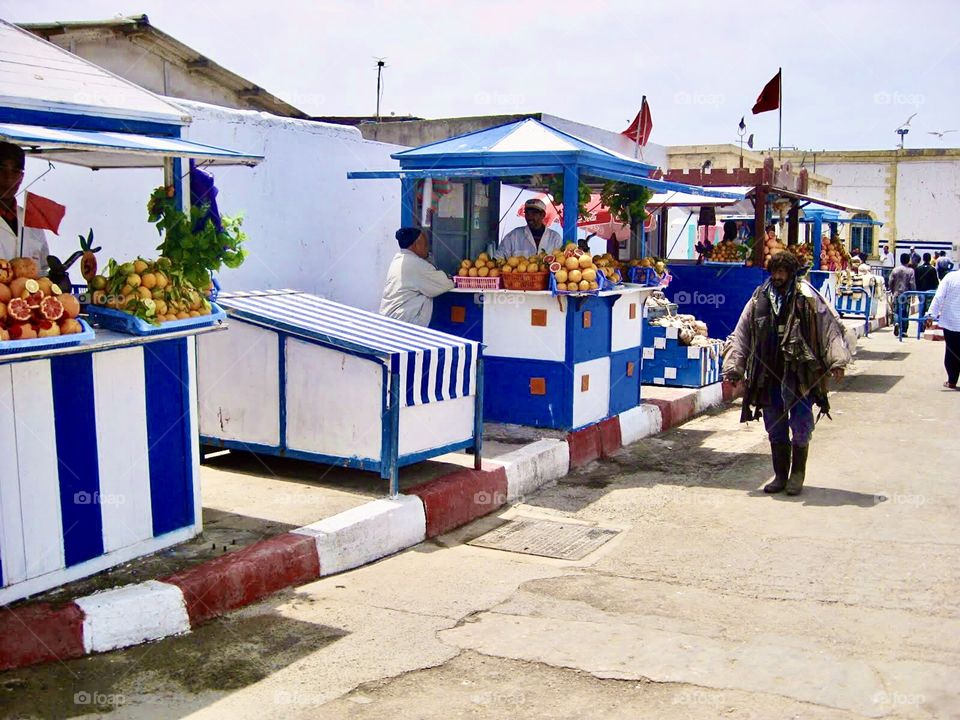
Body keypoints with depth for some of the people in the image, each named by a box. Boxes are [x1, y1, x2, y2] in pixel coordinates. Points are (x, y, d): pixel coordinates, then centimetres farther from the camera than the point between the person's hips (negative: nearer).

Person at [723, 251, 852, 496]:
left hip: (800, 374, -4)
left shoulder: (807, 298, -3)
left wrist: (837, 361, -15)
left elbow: (831, 327, -5)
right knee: (775, 428, 11)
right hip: (769, 375, 4)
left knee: (801, 426, -1)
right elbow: (741, 335, 10)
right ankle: (780, 476, 24)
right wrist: (733, 367, 4)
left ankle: (797, 474, 18)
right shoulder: (759, 299, 7)